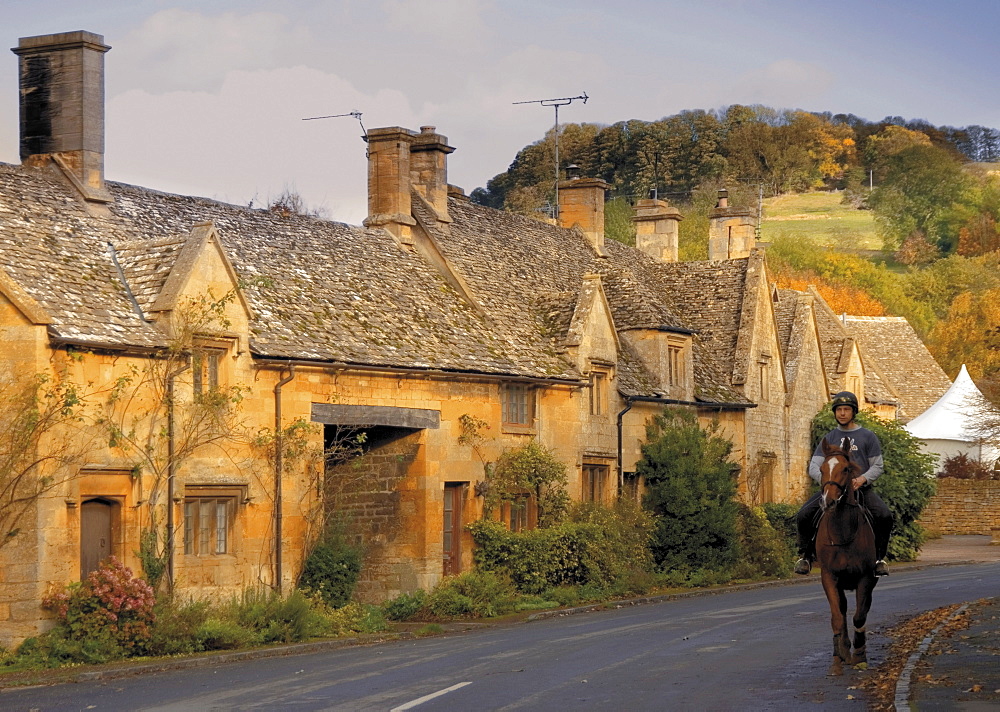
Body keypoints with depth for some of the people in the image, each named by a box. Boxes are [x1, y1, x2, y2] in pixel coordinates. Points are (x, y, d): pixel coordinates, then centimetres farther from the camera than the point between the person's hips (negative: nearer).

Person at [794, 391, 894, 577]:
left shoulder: (867, 436, 10)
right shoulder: (828, 439, 14)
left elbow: (877, 466, 7)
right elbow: (813, 467, 8)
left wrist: (863, 479, -14)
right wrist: (824, 477, -15)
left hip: (861, 487, -2)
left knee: (884, 516, -27)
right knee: (803, 516, -19)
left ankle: (879, 558, -8)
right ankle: (805, 555, 2)